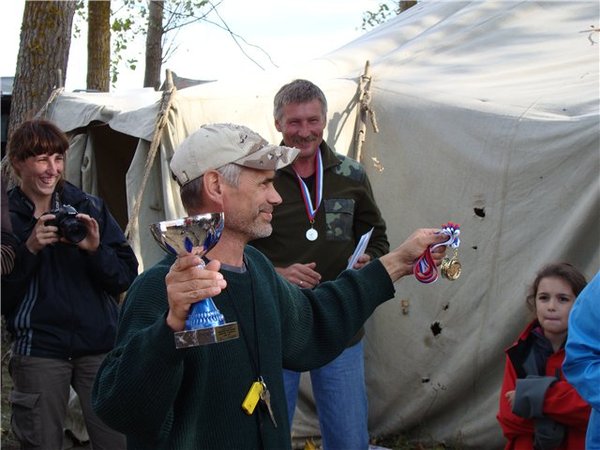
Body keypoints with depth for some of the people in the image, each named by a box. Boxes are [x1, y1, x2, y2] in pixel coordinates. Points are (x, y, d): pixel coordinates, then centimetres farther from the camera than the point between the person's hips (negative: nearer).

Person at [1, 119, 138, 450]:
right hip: (38, 349, -1)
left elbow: (126, 277, 5)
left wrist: (96, 249, -12)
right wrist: (30, 249, -14)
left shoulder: (89, 208, 8)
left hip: (100, 344, 1)